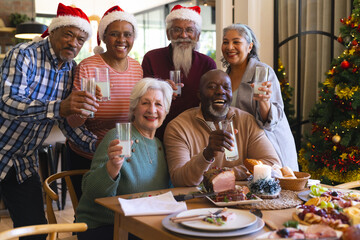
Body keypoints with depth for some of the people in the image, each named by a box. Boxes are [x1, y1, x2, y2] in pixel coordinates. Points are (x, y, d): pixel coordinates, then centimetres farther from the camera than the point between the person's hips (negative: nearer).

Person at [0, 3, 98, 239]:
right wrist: (59, 107, -47)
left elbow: (67, 120, 5)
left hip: (25, 162, 6)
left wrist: (95, 143, -12)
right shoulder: (25, 55, -17)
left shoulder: (71, 69, 2)